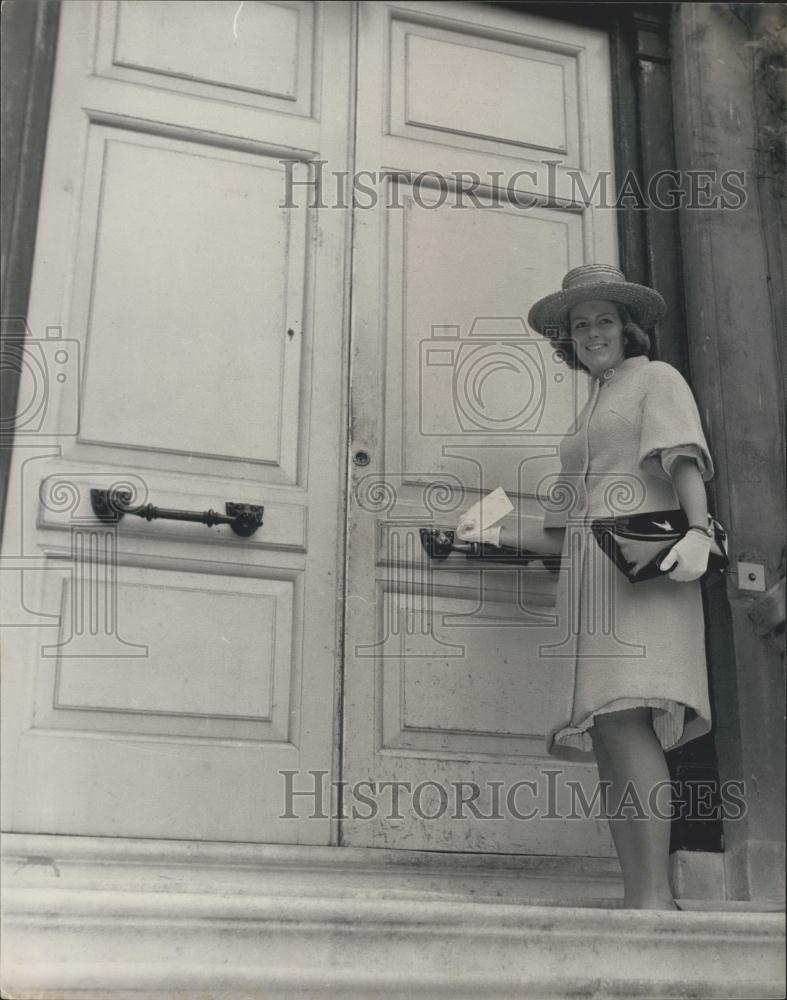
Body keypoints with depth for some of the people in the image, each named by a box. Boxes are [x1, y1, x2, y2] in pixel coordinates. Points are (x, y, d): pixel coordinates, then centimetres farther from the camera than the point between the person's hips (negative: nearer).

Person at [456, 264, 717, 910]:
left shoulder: (657, 379, 13)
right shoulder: (587, 417, 32)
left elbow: (685, 459, -6)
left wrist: (698, 531, -22)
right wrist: (494, 534, 19)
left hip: (644, 564, -7)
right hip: (587, 578, 7)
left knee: (625, 718, -22)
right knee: (605, 740, -3)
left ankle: (655, 898, -25)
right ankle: (637, 899, -4)